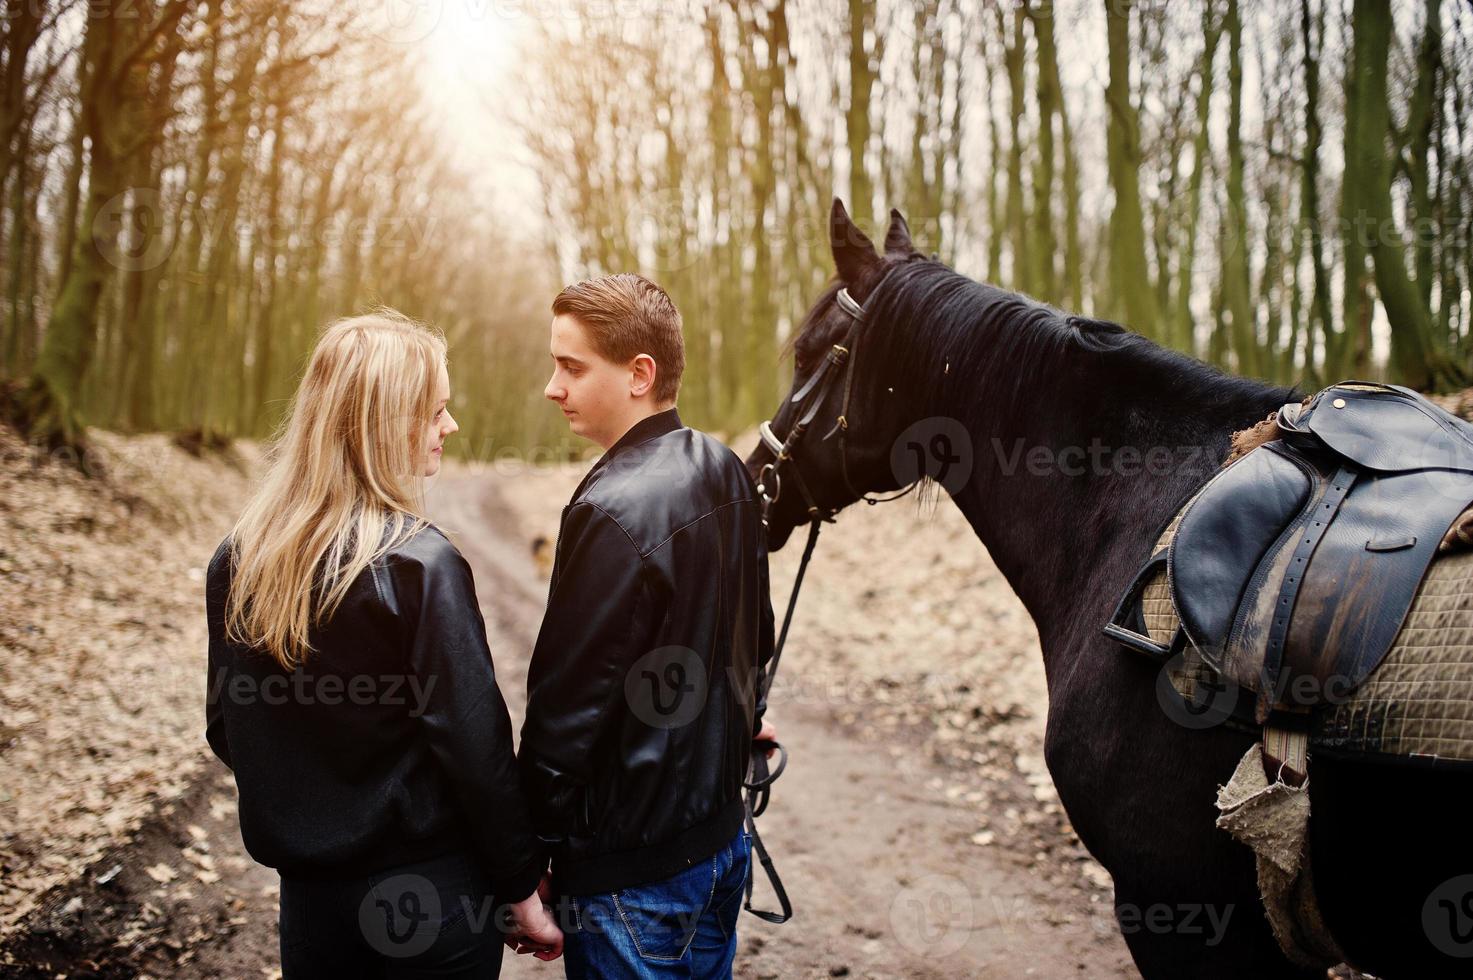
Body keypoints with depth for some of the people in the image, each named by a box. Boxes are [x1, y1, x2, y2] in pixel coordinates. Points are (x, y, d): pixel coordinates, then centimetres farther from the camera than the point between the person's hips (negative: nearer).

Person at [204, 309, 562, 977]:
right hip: (430, 890, -5)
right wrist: (523, 890, -7)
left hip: (307, 890, 5)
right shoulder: (420, 564, -19)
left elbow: (226, 728, 8)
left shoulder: (237, 559, -1)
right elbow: (474, 744, -17)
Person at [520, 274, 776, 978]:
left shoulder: (614, 511, -24)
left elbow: (567, 702, -20)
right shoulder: (727, 475, 2)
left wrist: (536, 848, -10)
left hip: (632, 866, -8)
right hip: (721, 833, 8)